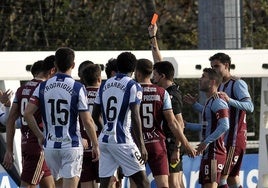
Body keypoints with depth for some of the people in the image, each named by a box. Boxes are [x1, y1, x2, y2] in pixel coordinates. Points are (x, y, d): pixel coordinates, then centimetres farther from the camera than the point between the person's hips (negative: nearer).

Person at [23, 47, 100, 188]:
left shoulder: (43, 87, 2)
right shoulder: (77, 88, -9)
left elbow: (27, 114, -4)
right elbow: (87, 121, -9)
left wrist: (40, 136, 8)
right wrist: (95, 145, 2)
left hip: (50, 146, 4)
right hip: (71, 146, -4)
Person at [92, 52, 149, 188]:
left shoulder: (104, 85, 12)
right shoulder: (133, 86, -5)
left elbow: (95, 116, 15)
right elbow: (135, 117, -13)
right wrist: (141, 146, -11)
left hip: (104, 140, 6)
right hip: (123, 141, -6)